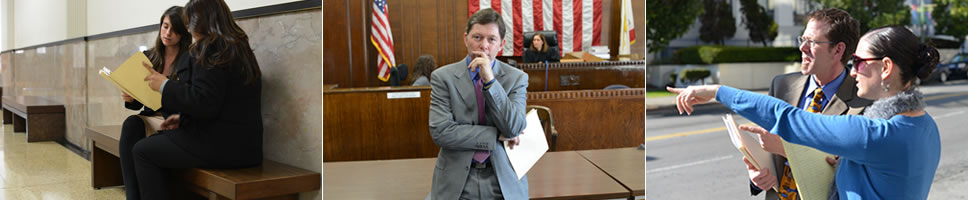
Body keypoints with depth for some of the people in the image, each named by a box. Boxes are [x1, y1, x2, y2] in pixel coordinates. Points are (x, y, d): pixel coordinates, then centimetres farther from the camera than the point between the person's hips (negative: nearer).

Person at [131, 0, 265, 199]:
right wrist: (184, 118, 17)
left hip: (221, 146, -10)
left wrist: (165, 85, -8)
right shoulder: (237, 47, 16)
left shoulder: (210, 49, -14)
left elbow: (204, 103, -21)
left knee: (142, 151, 6)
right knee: (155, 144, 24)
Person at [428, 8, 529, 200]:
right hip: (456, 184, -1)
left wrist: (490, 80, -19)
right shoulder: (443, 77, -5)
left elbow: (515, 129, -12)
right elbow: (440, 132, -14)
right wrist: (496, 136, -13)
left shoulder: (517, 78, -1)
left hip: (504, 184, 1)